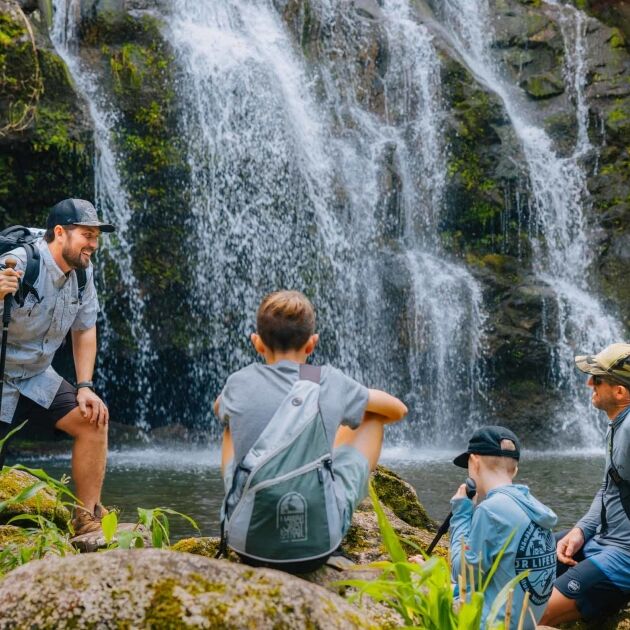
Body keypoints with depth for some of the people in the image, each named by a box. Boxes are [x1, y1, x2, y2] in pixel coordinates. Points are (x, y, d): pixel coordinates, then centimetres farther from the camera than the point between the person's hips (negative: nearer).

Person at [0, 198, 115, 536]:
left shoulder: (83, 272, -2)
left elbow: (85, 329, 8)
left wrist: (84, 388, 2)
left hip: (35, 377, 7)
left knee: (92, 420, -3)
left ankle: (88, 518, 6)